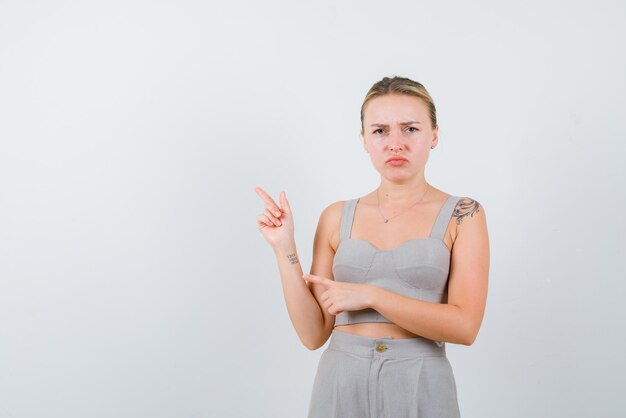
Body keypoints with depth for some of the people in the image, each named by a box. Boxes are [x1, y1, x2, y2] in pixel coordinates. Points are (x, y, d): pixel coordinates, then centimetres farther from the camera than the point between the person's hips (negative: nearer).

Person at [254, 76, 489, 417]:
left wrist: (369, 295, -14)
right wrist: (284, 248, -5)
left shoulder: (462, 215, -2)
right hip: (340, 384, 2)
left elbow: (464, 326, -11)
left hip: (419, 386, -2)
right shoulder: (337, 217, 3)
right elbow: (314, 333, 1)